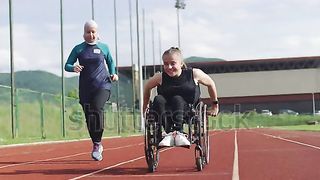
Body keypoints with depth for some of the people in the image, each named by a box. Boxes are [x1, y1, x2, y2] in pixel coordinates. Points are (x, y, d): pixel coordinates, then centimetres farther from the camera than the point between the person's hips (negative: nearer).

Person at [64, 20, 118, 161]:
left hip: (102, 85, -2)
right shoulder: (78, 49, 5)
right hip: (85, 88, 2)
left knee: (97, 108, -25)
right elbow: (67, 66, 5)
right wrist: (73, 68, -17)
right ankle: (97, 145, 21)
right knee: (89, 116, 3)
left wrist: (113, 74, 6)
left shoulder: (103, 47, 6)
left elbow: (110, 61, 23)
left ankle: (97, 144, -16)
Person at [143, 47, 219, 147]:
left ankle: (177, 133, -41)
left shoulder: (194, 74, -3)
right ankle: (168, 133, -41)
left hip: (189, 112, -1)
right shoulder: (160, 77, -2)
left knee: (177, 99, -31)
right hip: (166, 115, 1)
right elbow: (147, 87, 18)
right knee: (158, 99, -30)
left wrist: (215, 105, 20)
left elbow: (210, 83, 14)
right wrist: (145, 108, 22)